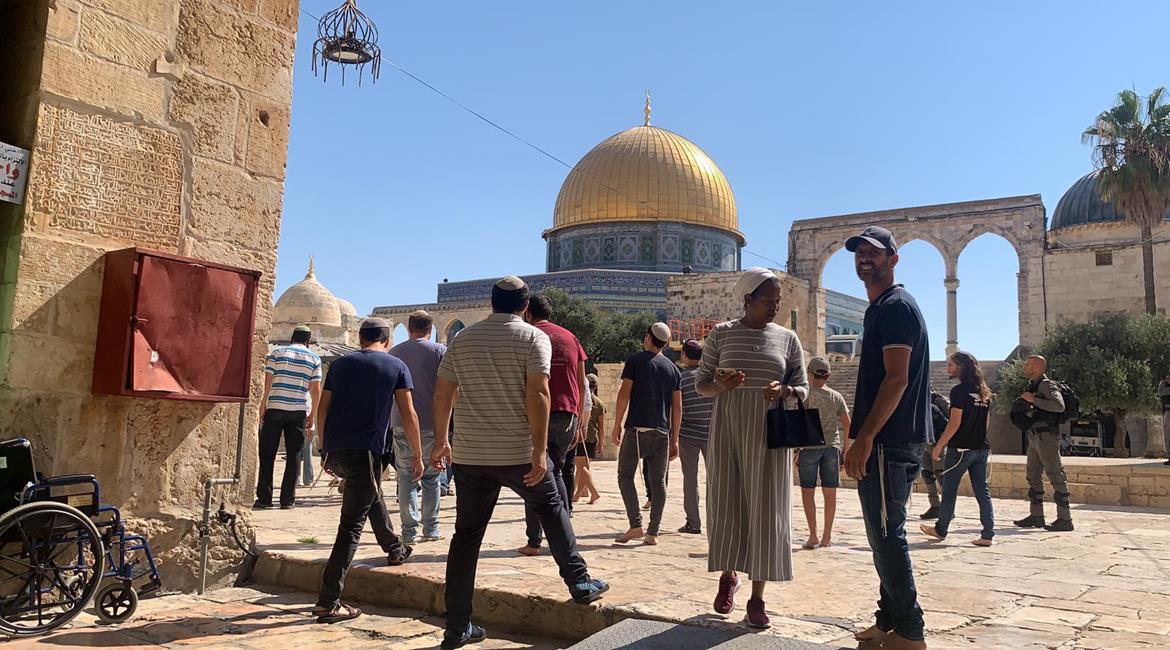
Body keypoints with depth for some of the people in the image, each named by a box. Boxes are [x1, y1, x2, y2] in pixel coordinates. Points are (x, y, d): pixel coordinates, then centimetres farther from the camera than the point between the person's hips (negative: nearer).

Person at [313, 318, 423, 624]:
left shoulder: (340, 364, 13)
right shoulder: (396, 366, 3)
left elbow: (322, 412, 12)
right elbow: (409, 416, 0)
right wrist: (417, 456, 8)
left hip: (335, 450, 6)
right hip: (365, 451, -6)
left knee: (371, 491, 31)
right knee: (351, 525, -3)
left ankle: (394, 549, 45)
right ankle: (328, 603, -5)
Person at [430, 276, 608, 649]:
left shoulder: (462, 339, 9)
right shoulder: (533, 338, -3)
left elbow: (443, 393, 9)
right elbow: (537, 393, -15)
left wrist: (441, 441, 20)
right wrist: (539, 451, -16)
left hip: (470, 455, 3)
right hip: (518, 454, -3)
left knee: (466, 535, 10)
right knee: (551, 506, 21)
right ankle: (579, 583, 25)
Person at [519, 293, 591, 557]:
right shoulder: (570, 337, 14)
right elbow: (581, 385, 12)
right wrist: (578, 422, 17)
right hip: (568, 415, 4)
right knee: (556, 473, 17)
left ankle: (534, 542, 2)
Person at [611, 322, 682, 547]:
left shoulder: (635, 361, 0)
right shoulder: (673, 369, 13)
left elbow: (624, 395, -7)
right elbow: (677, 407, 11)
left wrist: (617, 425, -1)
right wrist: (674, 440, 14)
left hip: (637, 428, -4)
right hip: (662, 432, 4)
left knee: (625, 475, 5)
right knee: (658, 481, 6)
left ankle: (636, 525, -6)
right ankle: (653, 533, 6)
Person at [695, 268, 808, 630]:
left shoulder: (787, 338, 6)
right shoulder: (722, 333, 3)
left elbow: (803, 389, 7)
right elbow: (701, 384, 5)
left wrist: (785, 390, -16)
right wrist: (720, 385, -18)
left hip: (769, 434, 1)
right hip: (727, 430, 0)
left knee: (766, 511, -1)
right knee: (726, 505, 4)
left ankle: (757, 597, 9)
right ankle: (728, 576, 29)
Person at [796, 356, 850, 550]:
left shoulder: (806, 395, -4)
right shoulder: (836, 397, 7)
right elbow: (847, 425, 6)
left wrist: (797, 450, -3)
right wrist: (845, 450, 14)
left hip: (810, 446, -3)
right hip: (832, 446, 3)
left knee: (807, 491, 4)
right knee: (830, 492, 8)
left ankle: (813, 535, -2)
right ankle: (827, 536, 15)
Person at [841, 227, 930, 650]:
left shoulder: (896, 306, -11)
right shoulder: (880, 309, 20)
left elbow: (897, 379, -20)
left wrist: (864, 438, -22)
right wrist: (863, 439, 21)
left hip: (888, 441, -11)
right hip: (888, 441, 11)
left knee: (886, 535, -5)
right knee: (884, 534, 15)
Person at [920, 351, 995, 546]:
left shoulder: (959, 391, -12)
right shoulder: (984, 392, 11)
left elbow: (954, 423, -16)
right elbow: (985, 422, 16)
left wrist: (939, 445, -11)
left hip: (960, 448, -7)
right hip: (981, 448, 7)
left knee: (949, 490, 5)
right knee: (982, 490, 6)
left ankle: (941, 530, 17)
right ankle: (988, 534, 2)